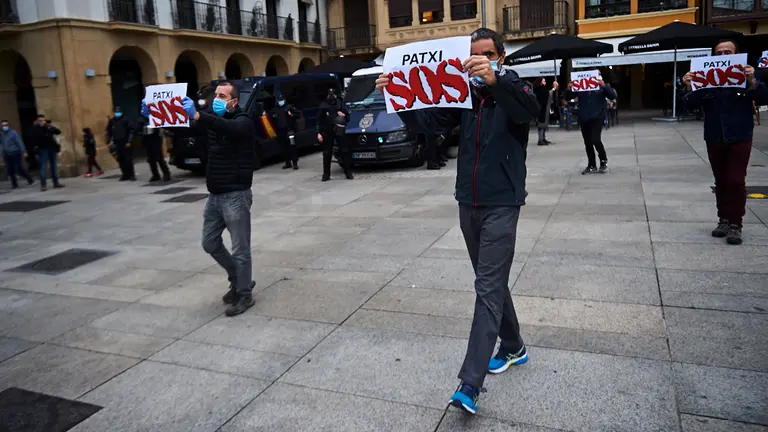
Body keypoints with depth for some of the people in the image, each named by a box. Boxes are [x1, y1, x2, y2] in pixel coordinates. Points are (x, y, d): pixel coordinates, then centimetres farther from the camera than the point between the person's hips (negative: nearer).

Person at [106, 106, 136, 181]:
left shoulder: (126, 119, -2)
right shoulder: (112, 121, 11)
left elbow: (131, 131, -6)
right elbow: (109, 132, 17)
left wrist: (129, 141, -12)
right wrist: (109, 141, 7)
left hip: (125, 143, -4)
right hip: (117, 143, 4)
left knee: (128, 160, -5)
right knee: (121, 160, 4)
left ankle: (131, 174, 2)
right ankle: (125, 174, 11)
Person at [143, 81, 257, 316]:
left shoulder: (243, 122, -11)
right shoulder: (214, 119, 13)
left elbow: (226, 128, -34)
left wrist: (197, 115, -49)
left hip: (236, 195, -8)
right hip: (215, 194, 8)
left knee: (240, 248, -1)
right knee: (210, 243, 14)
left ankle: (245, 294, 13)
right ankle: (238, 279, 32)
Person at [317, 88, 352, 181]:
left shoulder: (340, 104, 6)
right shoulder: (323, 105, 3)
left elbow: (348, 116, 12)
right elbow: (319, 120, 3)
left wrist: (344, 115, -12)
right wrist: (319, 133, -5)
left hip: (339, 131, 1)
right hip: (327, 132, -1)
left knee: (344, 151, -2)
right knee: (327, 154, 3)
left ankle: (348, 172, 5)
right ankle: (326, 174, 11)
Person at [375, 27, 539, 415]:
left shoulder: (512, 90, -5)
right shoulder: (465, 95, 9)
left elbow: (530, 109, -28)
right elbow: (426, 122, 1)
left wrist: (496, 80, -46)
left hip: (501, 205, -6)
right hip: (468, 204, 6)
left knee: (488, 288, -9)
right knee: (492, 282, 16)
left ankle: (470, 384, -10)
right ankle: (513, 347, 36)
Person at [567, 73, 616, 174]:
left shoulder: (600, 86, 2)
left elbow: (613, 96, -7)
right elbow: (569, 97, 7)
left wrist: (604, 86, -21)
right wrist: (569, 90, -14)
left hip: (597, 117, -3)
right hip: (583, 119, 3)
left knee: (595, 139, -17)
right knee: (588, 143, 8)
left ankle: (604, 161, 6)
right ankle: (592, 166, 18)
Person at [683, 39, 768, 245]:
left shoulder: (745, 75, -2)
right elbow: (693, 104, -3)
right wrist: (689, 88, -21)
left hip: (740, 138, -2)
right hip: (714, 138, 3)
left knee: (736, 181, -5)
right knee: (721, 182, 11)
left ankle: (735, 224, 1)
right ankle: (724, 220, 21)